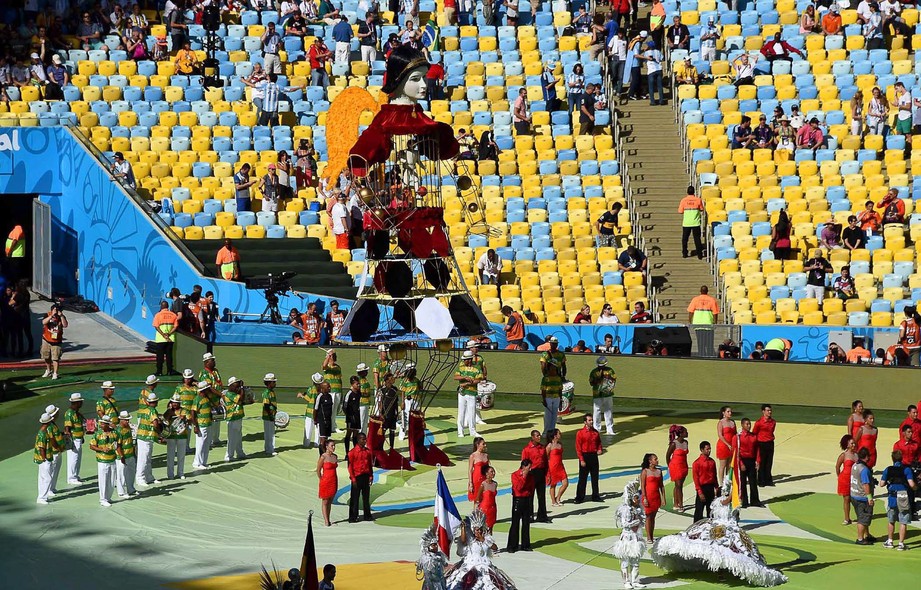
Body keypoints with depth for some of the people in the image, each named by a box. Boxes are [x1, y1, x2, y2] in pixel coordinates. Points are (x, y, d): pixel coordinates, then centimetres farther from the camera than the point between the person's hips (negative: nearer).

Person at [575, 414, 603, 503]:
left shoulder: (595, 432, 8)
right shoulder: (580, 433, -8)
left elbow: (599, 443, 20)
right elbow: (578, 447, -10)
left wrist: (600, 449, -2)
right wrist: (581, 460, -15)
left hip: (594, 456, 5)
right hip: (585, 456, -5)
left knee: (595, 477, 10)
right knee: (582, 478, -2)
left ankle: (595, 496, 19)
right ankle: (579, 498, 3)